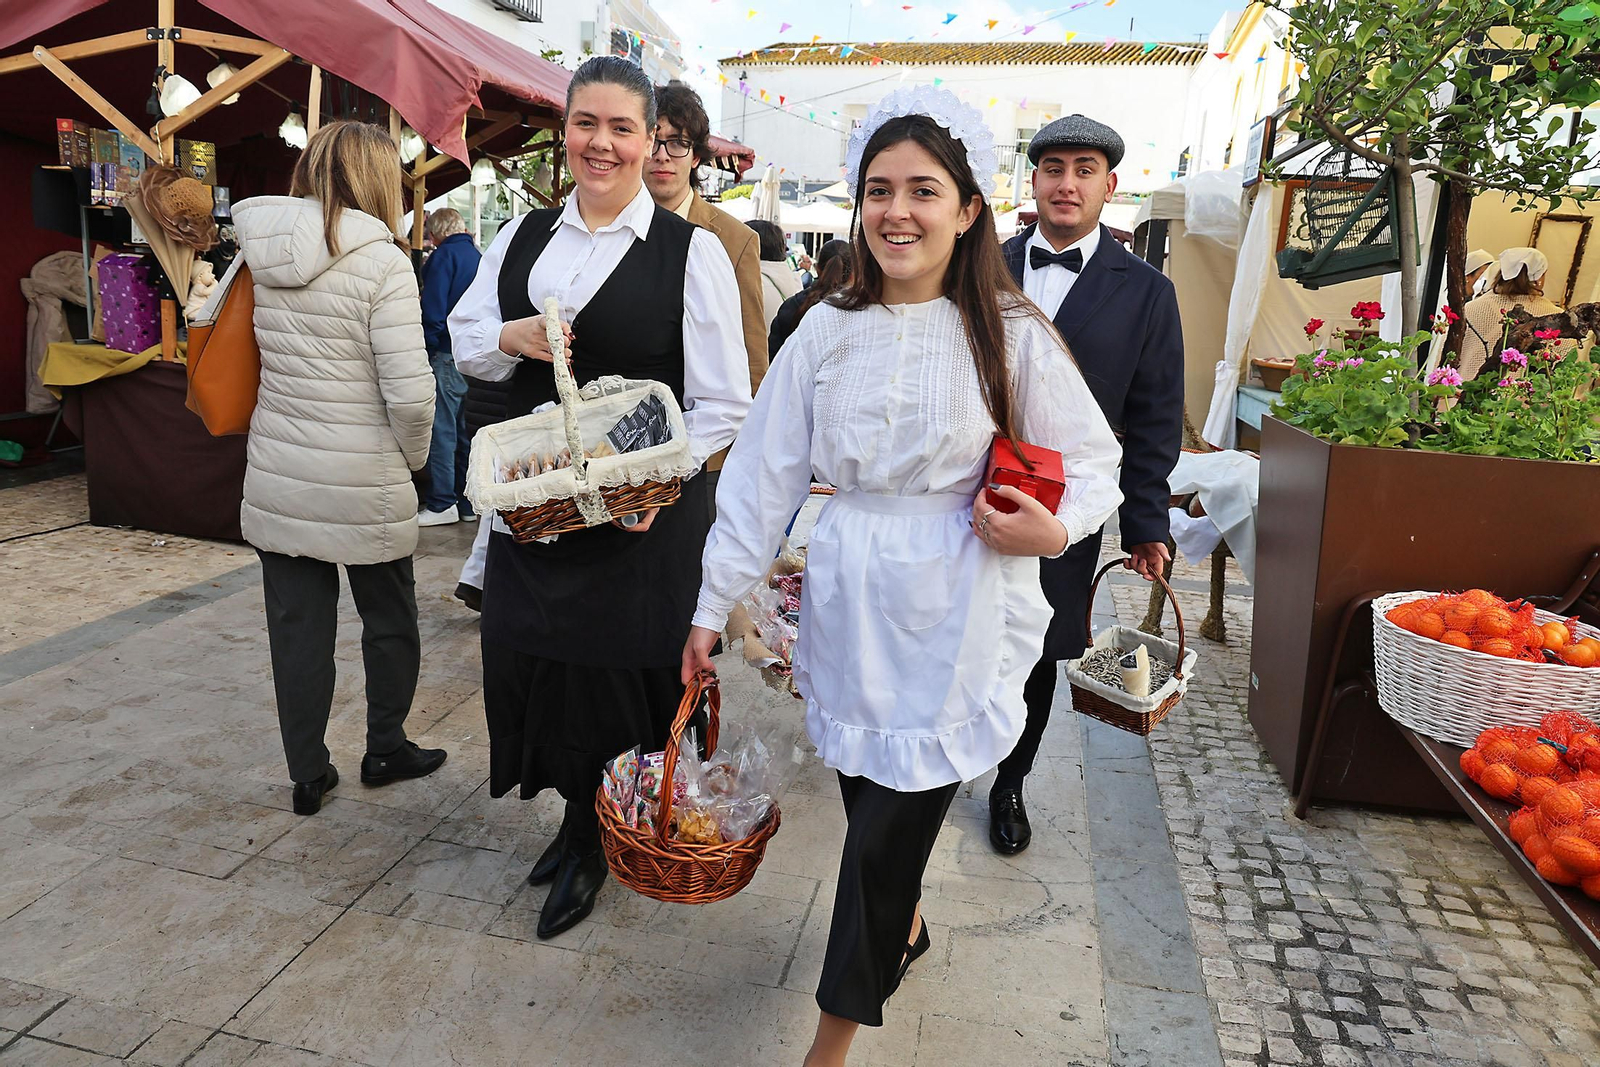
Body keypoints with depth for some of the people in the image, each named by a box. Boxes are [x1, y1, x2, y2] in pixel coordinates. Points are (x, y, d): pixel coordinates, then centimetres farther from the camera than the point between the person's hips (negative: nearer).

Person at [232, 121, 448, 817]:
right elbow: (410, 393, -19)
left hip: (276, 481, 5)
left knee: (297, 630, 13)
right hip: (362, 486, -5)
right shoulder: (381, 262, -14)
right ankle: (385, 750, 32)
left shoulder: (257, 252, 3)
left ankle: (307, 775, 26)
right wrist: (413, 458, -3)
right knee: (389, 620, 16)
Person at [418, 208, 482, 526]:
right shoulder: (478, 256, 16)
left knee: (442, 429, -4)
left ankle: (442, 504, -1)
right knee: (465, 430, 12)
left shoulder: (443, 256, -7)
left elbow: (433, 311, -14)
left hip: (448, 355, -8)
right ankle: (468, 502, 17)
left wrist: (427, 346, -5)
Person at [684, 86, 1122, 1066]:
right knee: (869, 795, 14)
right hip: (851, 599, 3)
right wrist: (715, 604, 3)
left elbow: (1097, 467, 3)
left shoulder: (1012, 337, -5)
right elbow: (763, 474, 3)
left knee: (891, 827, 3)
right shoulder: (828, 331, 3)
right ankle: (904, 928, 48)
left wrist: (1056, 528, -19)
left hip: (956, 613, -3)